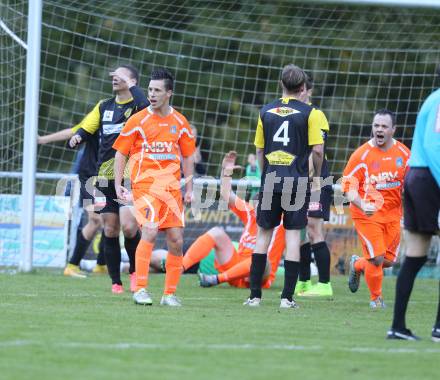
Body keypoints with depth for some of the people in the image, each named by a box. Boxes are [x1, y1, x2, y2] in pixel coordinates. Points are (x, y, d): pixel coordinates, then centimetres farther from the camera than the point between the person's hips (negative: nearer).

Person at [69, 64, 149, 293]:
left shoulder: (137, 105, -1)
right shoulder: (104, 107, 15)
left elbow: (145, 105, -25)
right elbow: (86, 129, 16)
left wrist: (128, 84, -20)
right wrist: (76, 138, -6)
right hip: (105, 178, 5)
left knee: (128, 226, -18)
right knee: (110, 230, 4)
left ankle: (135, 270, 5)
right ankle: (115, 281, 11)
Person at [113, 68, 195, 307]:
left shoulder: (180, 123, 10)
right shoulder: (138, 120, 1)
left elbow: (187, 156, 18)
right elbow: (121, 153, 4)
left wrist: (189, 188, 12)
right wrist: (118, 184, -3)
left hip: (172, 186, 4)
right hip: (145, 182, -4)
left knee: (176, 239, 1)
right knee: (150, 231, -21)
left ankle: (170, 293, 11)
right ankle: (140, 289, -17)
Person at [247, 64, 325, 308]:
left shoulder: (266, 112, 6)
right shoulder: (309, 113, -4)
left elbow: (259, 149, 10)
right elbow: (317, 150, -7)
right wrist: (317, 177, 8)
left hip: (270, 181, 3)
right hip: (297, 182, -3)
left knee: (263, 234, 10)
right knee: (293, 235, 1)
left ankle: (255, 294, 7)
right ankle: (287, 297, -3)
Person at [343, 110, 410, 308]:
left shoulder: (403, 153, -1)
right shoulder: (361, 154, -12)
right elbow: (349, 187, -13)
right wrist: (363, 205, -30)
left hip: (392, 214, 4)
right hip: (366, 214, -4)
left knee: (389, 260, 6)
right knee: (377, 258, -11)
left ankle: (357, 265, 39)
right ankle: (375, 298, 15)